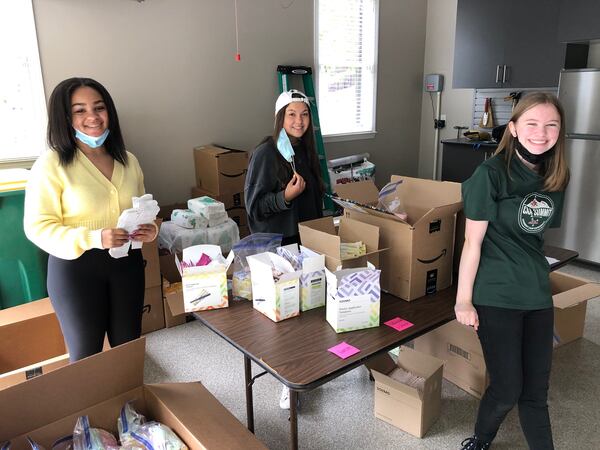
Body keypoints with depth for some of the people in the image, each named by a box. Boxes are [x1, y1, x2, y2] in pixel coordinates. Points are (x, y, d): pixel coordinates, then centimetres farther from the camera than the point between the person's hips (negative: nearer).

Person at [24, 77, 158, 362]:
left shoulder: (127, 160, 5)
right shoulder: (52, 164, -11)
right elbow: (37, 226, -13)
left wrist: (150, 229, -6)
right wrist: (92, 238, -27)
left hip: (126, 263, 5)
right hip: (75, 267, -4)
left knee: (130, 347, 16)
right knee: (86, 354, 9)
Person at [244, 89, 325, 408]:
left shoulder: (306, 151, 9)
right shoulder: (265, 154, -13)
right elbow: (254, 205, -13)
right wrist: (286, 196, -26)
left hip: (307, 241, 7)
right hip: (276, 245, -6)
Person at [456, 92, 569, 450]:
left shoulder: (556, 177, 4)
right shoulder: (492, 173, -13)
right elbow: (473, 242, -12)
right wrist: (463, 300, -10)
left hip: (538, 293, 5)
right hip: (496, 296, -5)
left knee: (536, 390, 13)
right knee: (508, 389, 4)